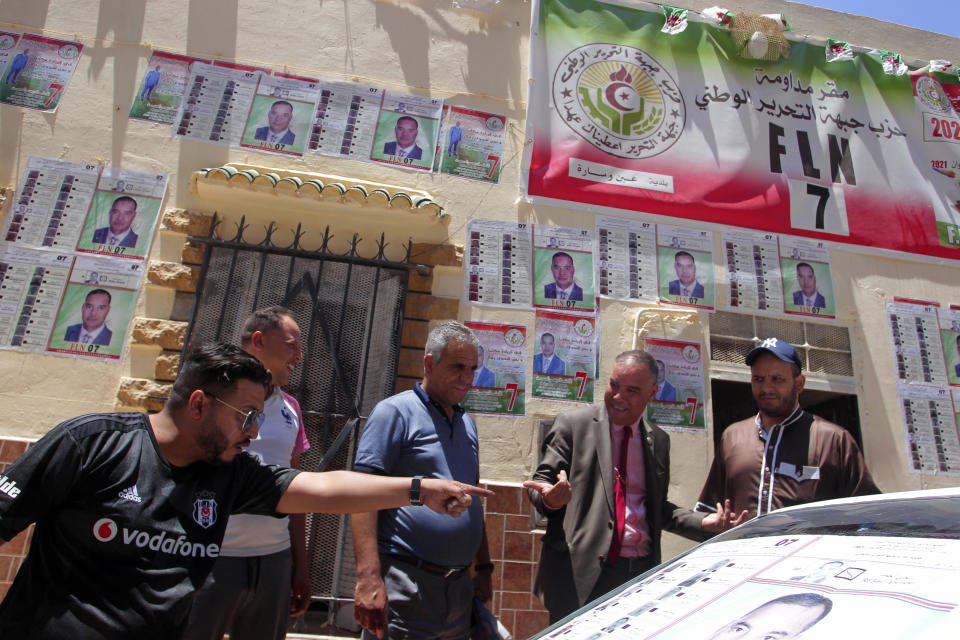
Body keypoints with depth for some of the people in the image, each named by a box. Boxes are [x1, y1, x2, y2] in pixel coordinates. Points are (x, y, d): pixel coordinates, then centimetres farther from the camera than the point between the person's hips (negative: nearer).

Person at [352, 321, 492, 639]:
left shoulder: (467, 424, 13)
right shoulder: (395, 411, -8)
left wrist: (484, 568, 18)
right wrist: (368, 579, -22)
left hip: (459, 588, 7)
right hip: (405, 584, -7)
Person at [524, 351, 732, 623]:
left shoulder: (659, 440, 11)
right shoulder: (573, 424, -3)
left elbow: (657, 506, 18)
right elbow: (541, 482, -3)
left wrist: (703, 523, 4)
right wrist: (549, 498, -25)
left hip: (642, 572, 4)